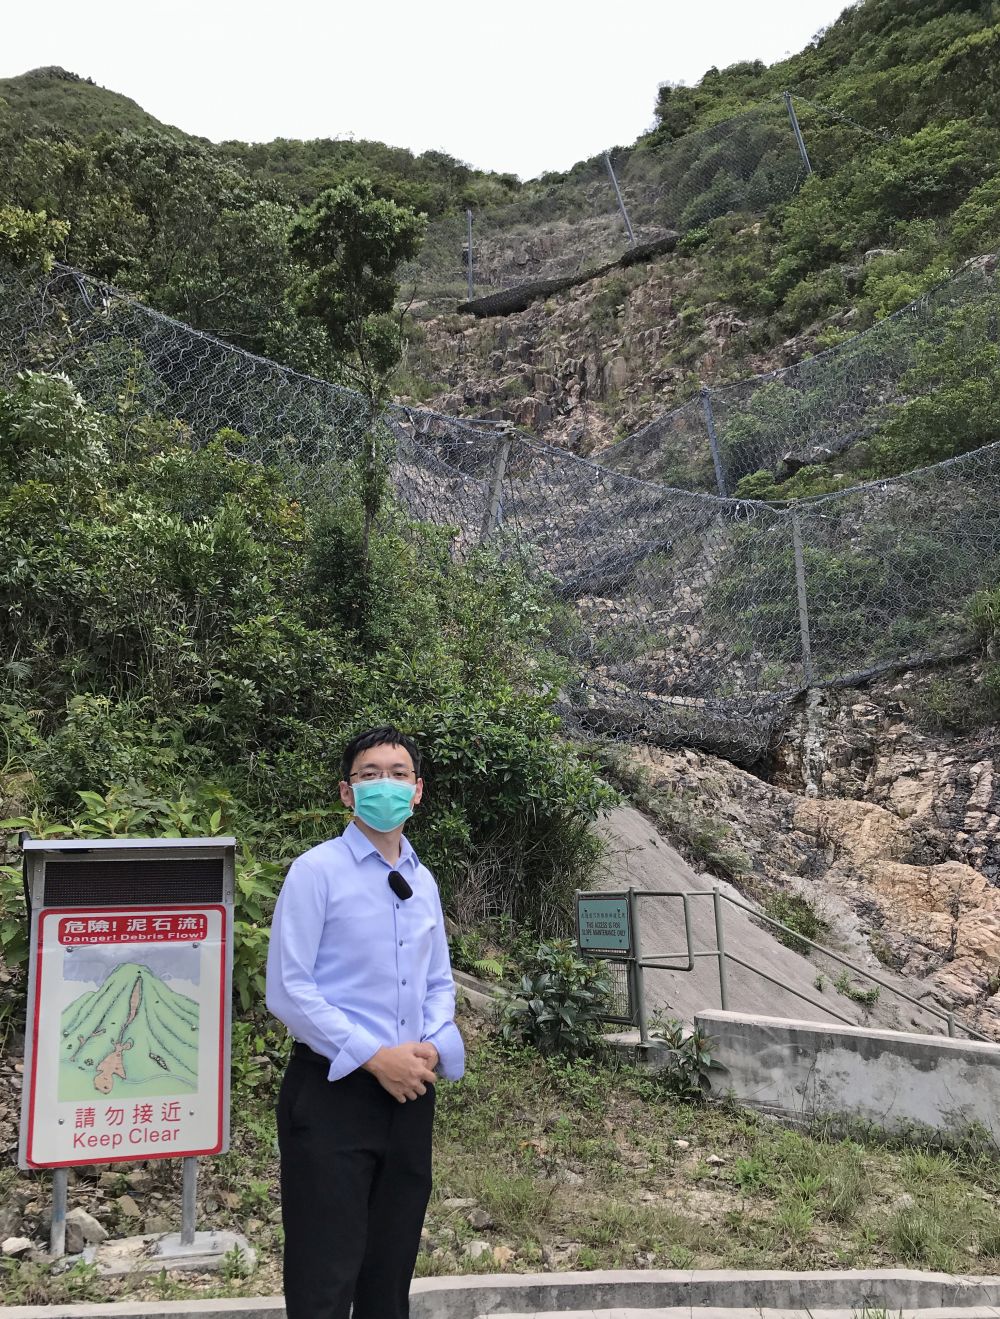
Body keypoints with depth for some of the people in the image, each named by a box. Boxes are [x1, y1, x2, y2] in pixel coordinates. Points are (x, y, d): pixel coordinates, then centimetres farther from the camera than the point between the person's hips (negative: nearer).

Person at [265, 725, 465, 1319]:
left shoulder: (423, 881, 10)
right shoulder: (317, 870, -9)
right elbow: (288, 990, -14)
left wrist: (434, 1048, -4)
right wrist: (374, 1057, -17)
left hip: (410, 1092, 6)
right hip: (334, 1089, -6)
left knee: (392, 1269, 17)